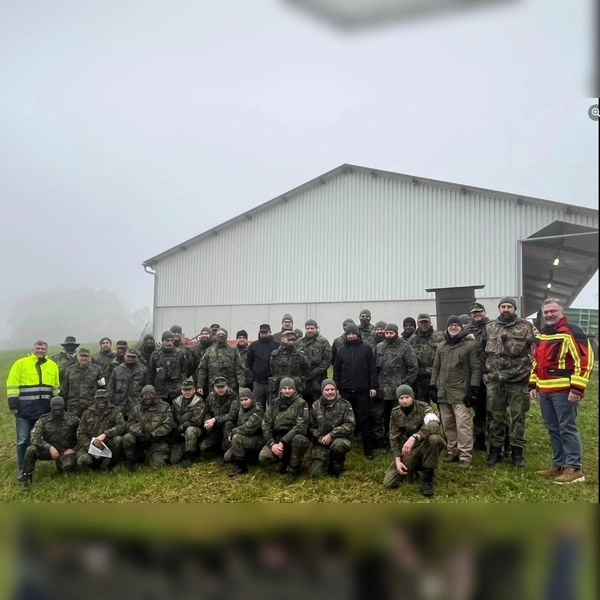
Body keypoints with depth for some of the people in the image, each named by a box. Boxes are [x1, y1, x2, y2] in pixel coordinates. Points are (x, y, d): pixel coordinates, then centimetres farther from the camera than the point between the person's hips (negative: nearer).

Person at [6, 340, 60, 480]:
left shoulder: (53, 365, 10)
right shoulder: (21, 363, -3)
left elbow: (56, 387, 15)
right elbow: (12, 385, -5)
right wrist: (13, 405, -10)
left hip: (45, 410, 4)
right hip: (25, 409, -4)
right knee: (23, 440, 1)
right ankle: (22, 469, 11)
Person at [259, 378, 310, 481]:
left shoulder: (301, 403, -8)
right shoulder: (274, 403, 5)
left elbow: (301, 426, -19)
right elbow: (266, 424, 1)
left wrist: (283, 442, -25)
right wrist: (272, 444, -15)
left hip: (293, 438, -3)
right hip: (276, 438, 3)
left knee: (300, 439, -38)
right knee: (263, 457, -24)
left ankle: (293, 469, -11)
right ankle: (286, 460, 8)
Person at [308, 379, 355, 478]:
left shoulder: (345, 405, -3)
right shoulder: (316, 406, 6)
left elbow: (350, 425, -13)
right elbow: (311, 427, 4)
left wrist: (331, 435, -22)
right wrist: (320, 438, -14)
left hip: (340, 439, -2)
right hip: (321, 442, 2)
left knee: (338, 444, -39)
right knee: (315, 473, -12)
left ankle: (336, 467, -7)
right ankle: (328, 461, 23)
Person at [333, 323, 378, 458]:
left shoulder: (366, 348, 1)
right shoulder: (341, 350, 8)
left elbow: (373, 369, 0)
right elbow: (336, 371, 9)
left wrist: (373, 386, -6)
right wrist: (336, 388, 3)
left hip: (362, 390, -2)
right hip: (345, 390, 2)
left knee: (364, 419, 1)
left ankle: (368, 448, 8)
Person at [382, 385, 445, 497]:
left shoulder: (423, 407, -17)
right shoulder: (395, 413, -3)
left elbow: (434, 425, -37)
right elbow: (394, 438, 2)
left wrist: (414, 437, -50)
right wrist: (397, 460, -11)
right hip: (409, 451, 4)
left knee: (432, 438, -40)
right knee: (389, 482, -10)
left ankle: (427, 479, -20)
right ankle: (416, 467, 18)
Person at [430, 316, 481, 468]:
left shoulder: (470, 344, -2)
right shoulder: (441, 346, 15)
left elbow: (476, 368, -5)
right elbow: (436, 368, 18)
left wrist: (473, 388, -11)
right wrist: (433, 386, 11)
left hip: (460, 392, -6)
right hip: (443, 392, 6)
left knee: (463, 424, -10)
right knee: (448, 425, 11)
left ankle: (465, 456, -3)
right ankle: (453, 451, 23)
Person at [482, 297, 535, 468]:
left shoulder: (526, 327, 0)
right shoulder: (489, 328, 8)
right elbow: (483, 351, 14)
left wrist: (529, 369, -8)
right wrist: (485, 371, 8)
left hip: (518, 379, -2)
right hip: (495, 380, 2)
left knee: (517, 416, 4)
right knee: (495, 416, 8)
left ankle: (517, 451, 15)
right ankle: (495, 450, 18)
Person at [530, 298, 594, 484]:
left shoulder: (572, 332, -10)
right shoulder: (541, 335, 16)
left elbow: (585, 360, -16)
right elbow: (536, 362, 24)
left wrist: (577, 388, -19)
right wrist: (533, 385, 18)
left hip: (564, 391, -8)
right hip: (544, 391, 8)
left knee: (567, 428, -3)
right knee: (553, 429, 14)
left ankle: (574, 468, 5)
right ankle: (558, 464, 24)